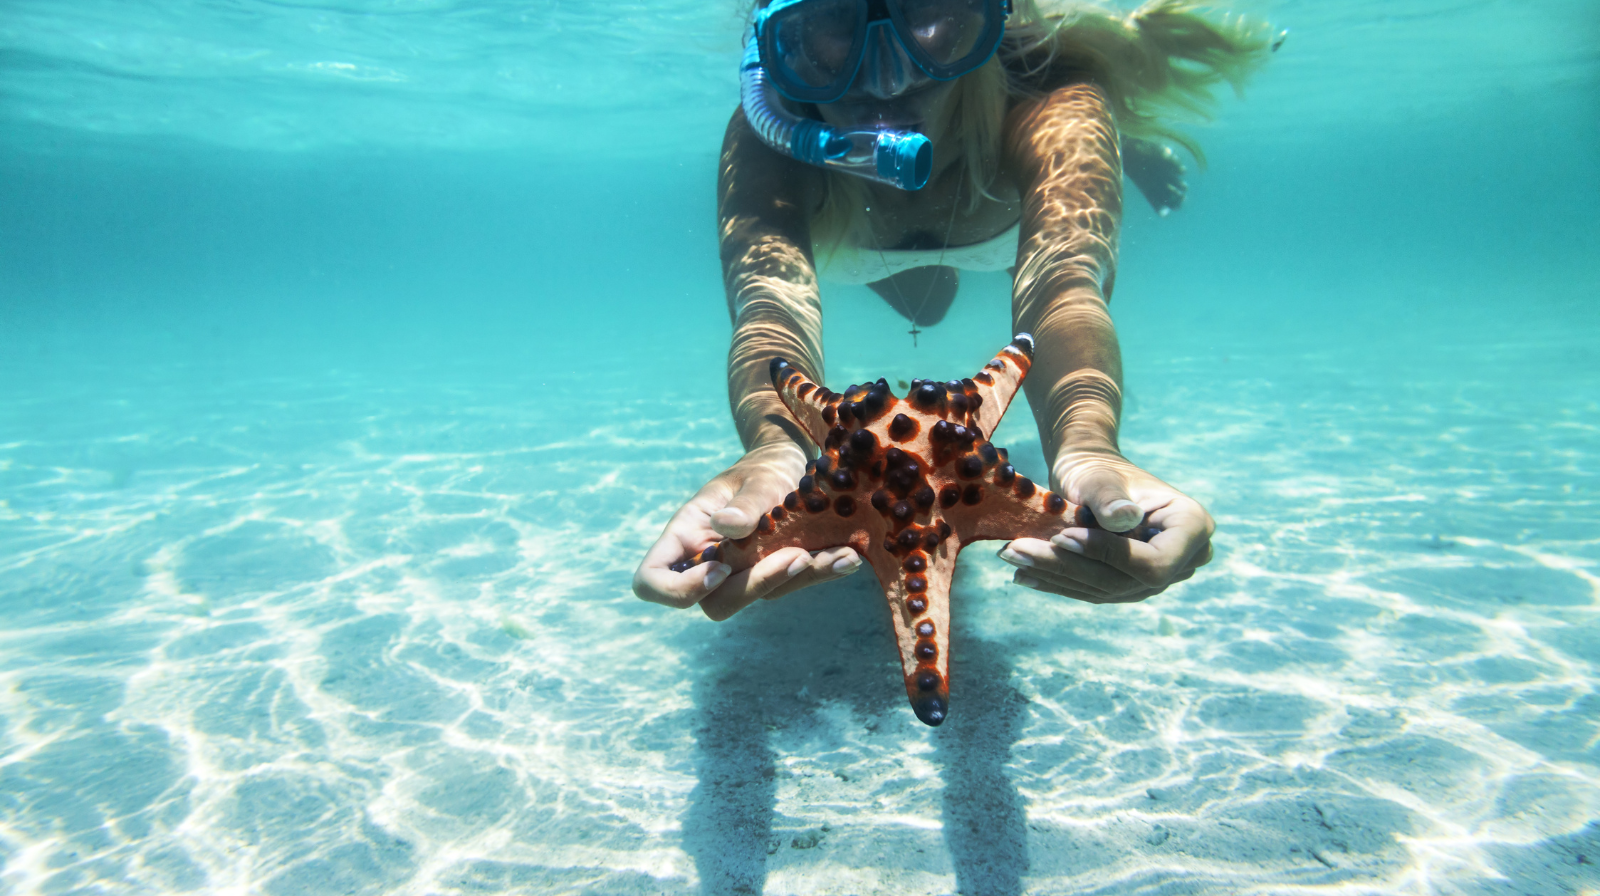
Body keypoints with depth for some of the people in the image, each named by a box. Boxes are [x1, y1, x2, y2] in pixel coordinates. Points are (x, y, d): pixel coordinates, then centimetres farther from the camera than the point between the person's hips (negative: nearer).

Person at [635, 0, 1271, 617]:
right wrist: (775, 445, -82)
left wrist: (1085, 444, -82)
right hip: (847, 223, 1)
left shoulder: (1052, 102, -46)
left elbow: (1061, 283, -61)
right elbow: (770, 300, -59)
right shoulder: (761, 145, -44)